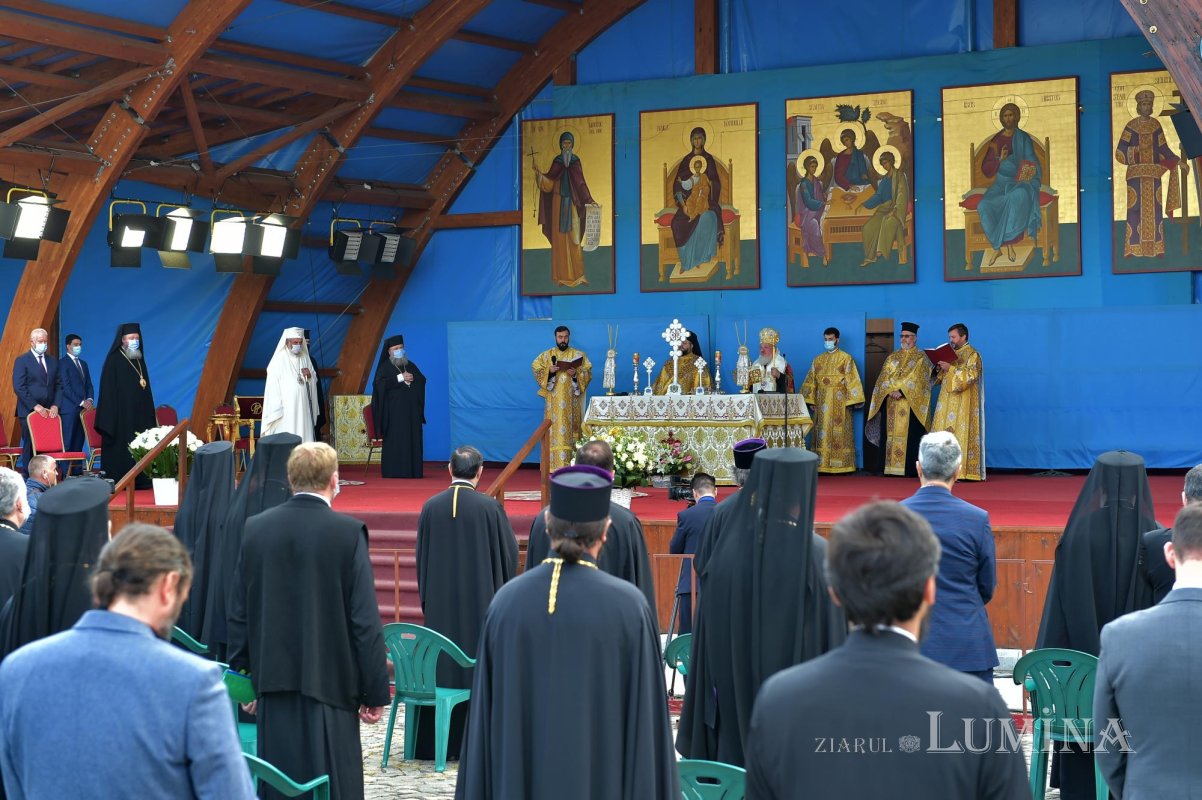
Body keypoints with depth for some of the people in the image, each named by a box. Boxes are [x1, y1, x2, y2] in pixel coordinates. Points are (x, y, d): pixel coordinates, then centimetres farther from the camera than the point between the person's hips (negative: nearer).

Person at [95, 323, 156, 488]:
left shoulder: (139, 359, 15)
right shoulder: (114, 360, -4)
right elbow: (108, 390, -8)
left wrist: (149, 414, 11)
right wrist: (110, 417, -15)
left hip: (140, 412, 6)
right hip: (120, 412, -6)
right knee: (120, 448, -5)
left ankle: (140, 480, 7)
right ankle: (118, 482, -1)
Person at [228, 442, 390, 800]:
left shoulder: (255, 528, 1)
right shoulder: (348, 532, -11)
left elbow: (238, 614, 6)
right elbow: (366, 621, -11)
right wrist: (375, 693, -5)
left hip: (273, 681, 4)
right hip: (330, 685, -4)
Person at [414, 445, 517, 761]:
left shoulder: (431, 507, -2)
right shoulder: (490, 507, -11)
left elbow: (422, 557, 8)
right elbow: (509, 554, -3)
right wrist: (500, 591, 17)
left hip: (439, 604, 3)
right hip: (481, 602, -3)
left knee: (441, 666, 9)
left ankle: (436, 742, 14)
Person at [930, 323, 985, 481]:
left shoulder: (972, 354, -5)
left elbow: (970, 375, -17)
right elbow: (942, 377, 22)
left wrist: (951, 369, -21)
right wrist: (940, 369, 1)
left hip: (963, 403, -8)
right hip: (948, 401, 8)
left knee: (959, 434, -11)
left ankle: (960, 470, -11)